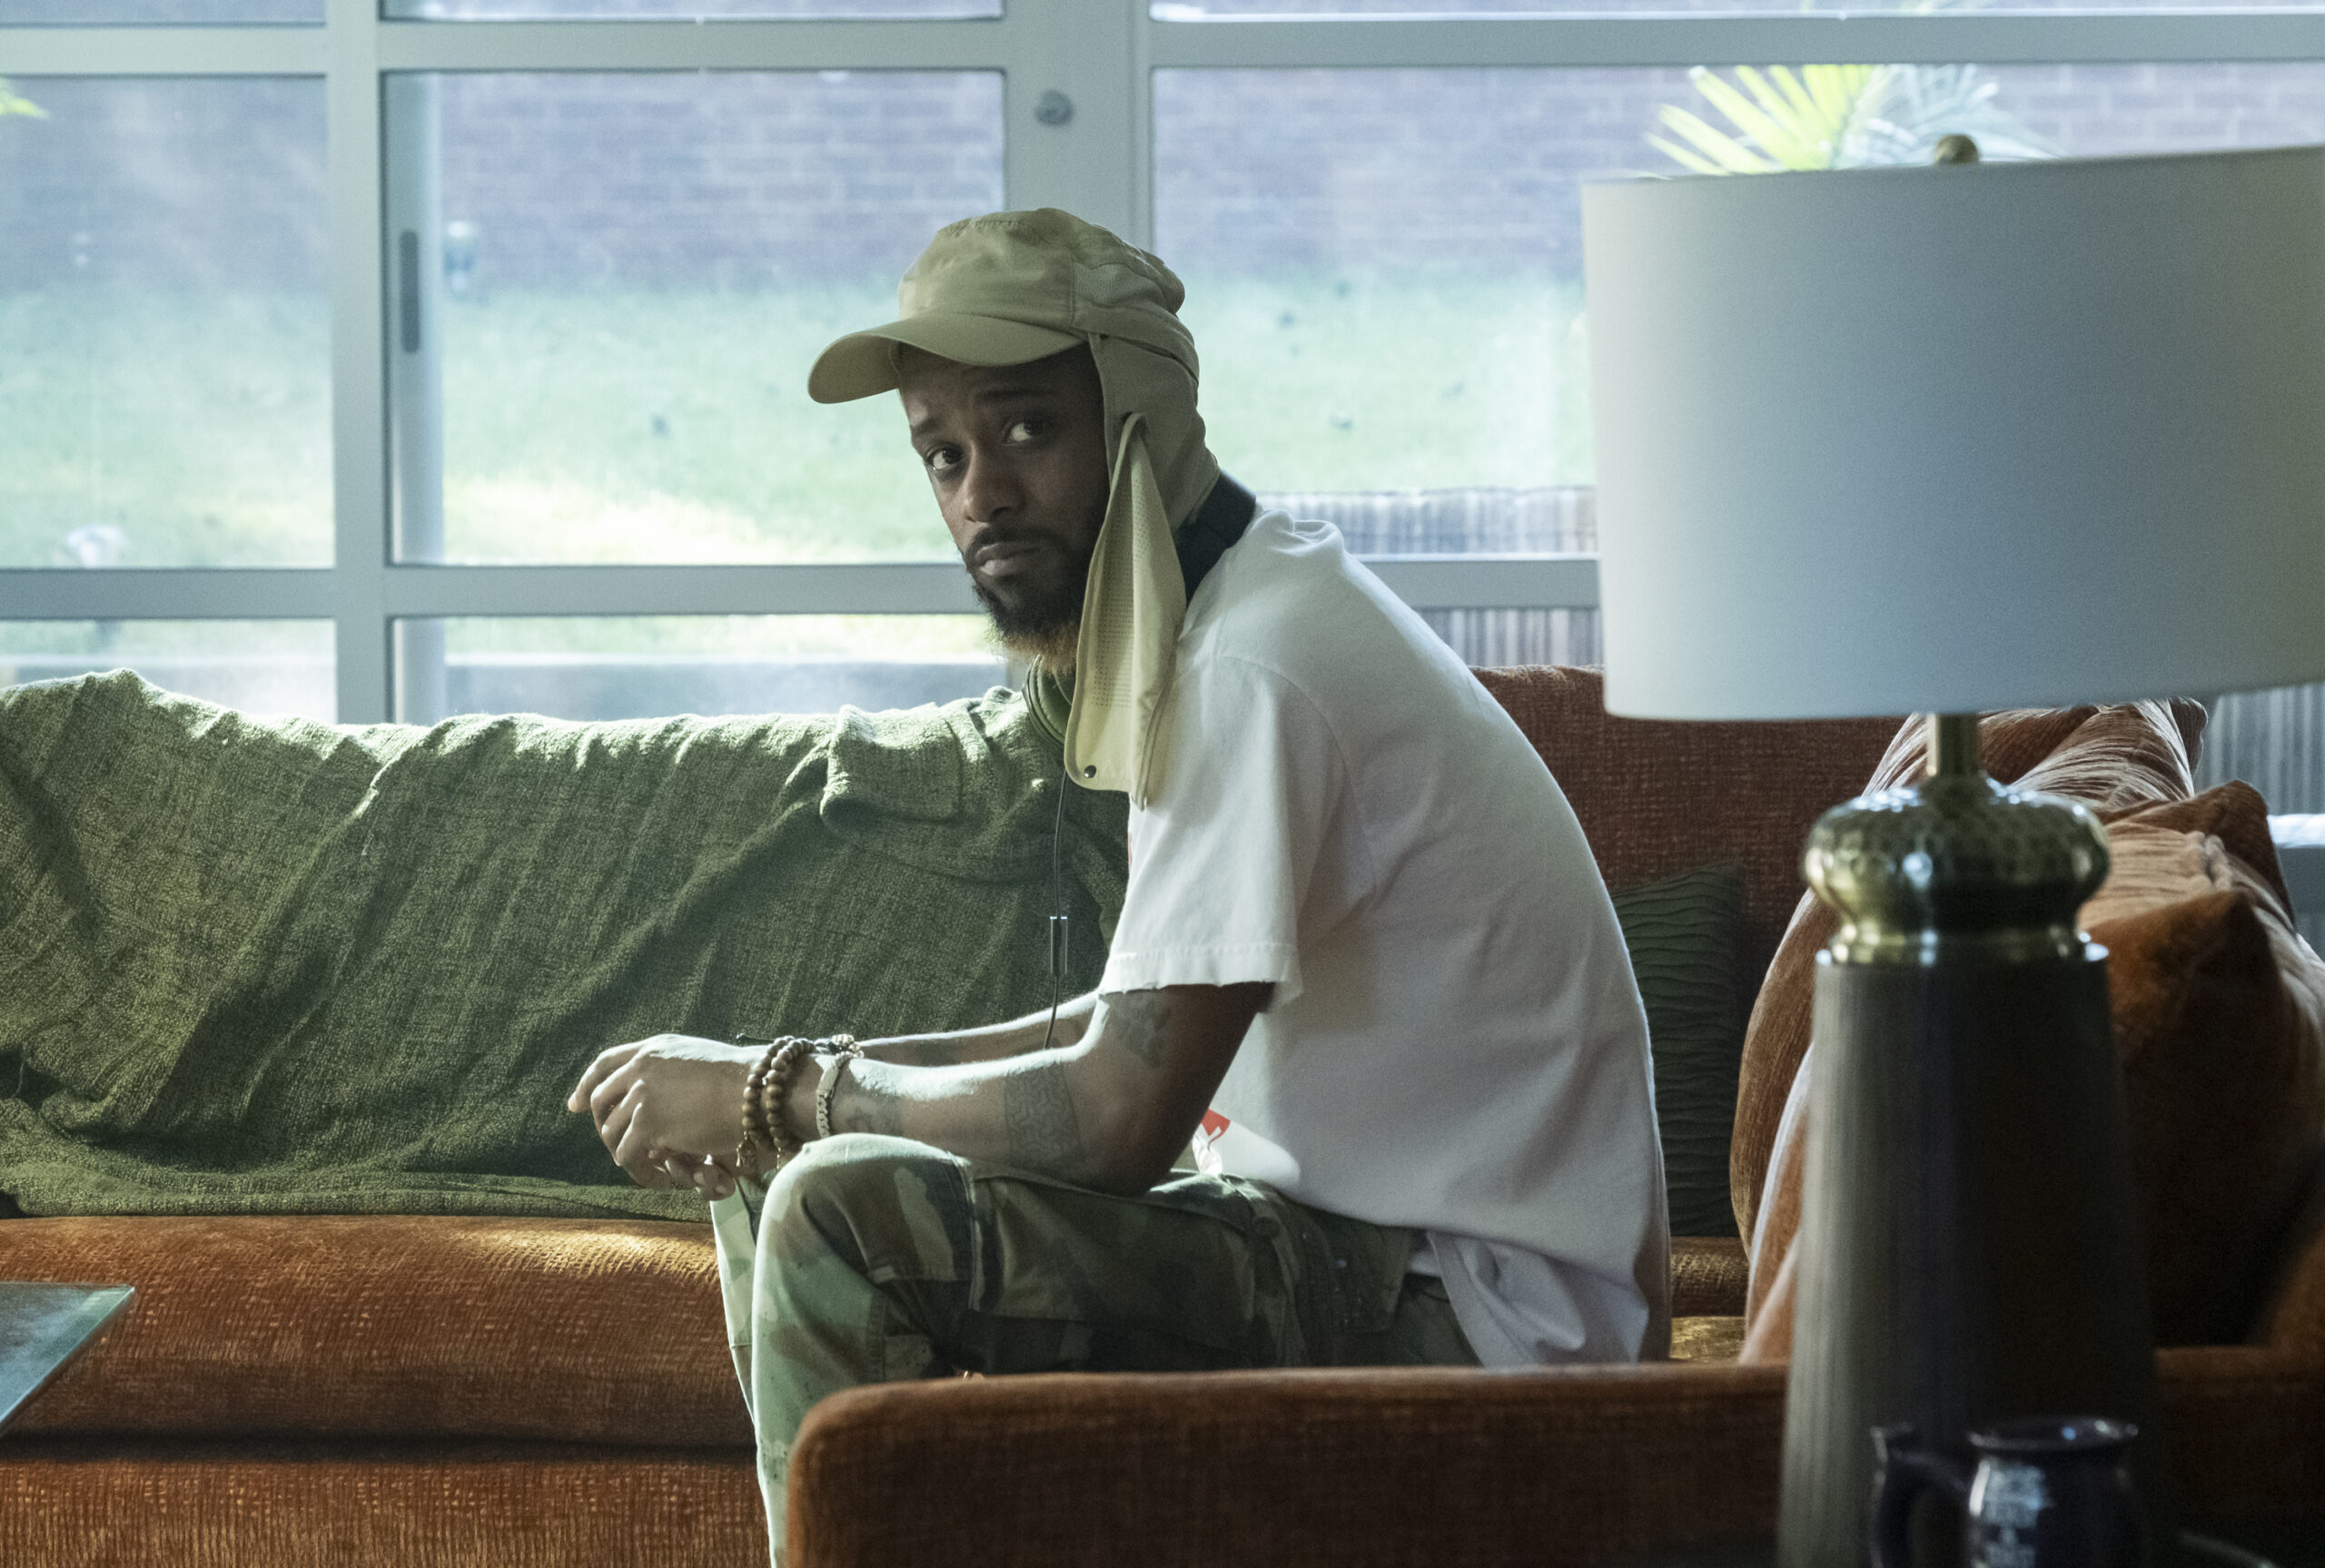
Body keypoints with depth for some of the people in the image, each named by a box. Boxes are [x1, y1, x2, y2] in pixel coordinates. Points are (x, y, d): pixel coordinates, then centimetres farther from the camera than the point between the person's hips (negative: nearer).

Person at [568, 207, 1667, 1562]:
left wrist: (781, 1094, -10)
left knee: (843, 1216, -24)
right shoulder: (1215, 620, 11)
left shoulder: (1261, 664, -21)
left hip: (1472, 1307, -10)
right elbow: (1148, 1025, 17)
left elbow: (1119, 1116, -24)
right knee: (765, 1172, 12)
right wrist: (785, 1091, 5)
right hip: (1352, 1226, 10)